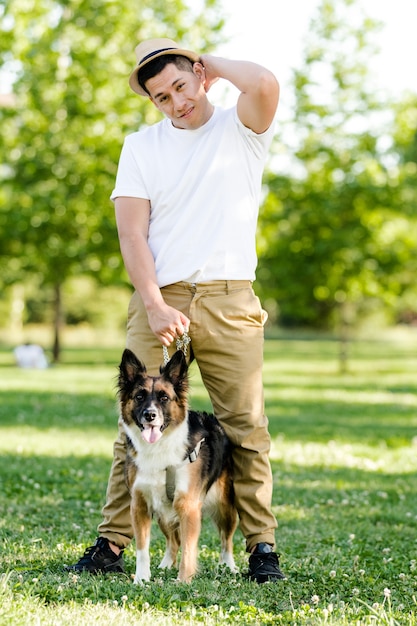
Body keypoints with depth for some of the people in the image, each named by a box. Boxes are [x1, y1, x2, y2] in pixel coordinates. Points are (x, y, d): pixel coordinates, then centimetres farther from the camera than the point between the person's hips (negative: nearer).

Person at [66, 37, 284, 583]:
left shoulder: (240, 129, 8)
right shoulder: (142, 146, 13)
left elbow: (266, 86, -17)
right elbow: (131, 232, 3)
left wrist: (214, 65, 3)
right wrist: (155, 307, -10)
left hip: (229, 300, -1)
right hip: (157, 300, 1)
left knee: (246, 426, -3)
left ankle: (261, 544, 2)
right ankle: (113, 542, 2)